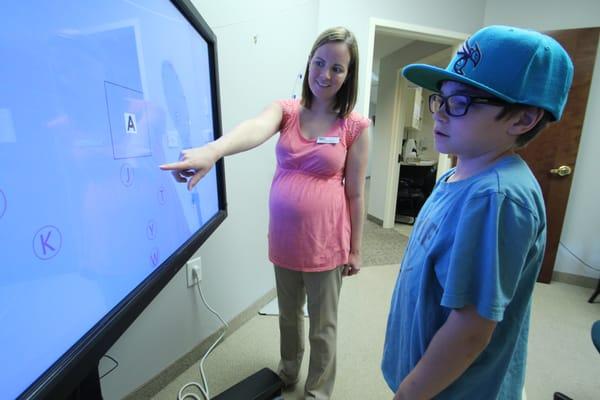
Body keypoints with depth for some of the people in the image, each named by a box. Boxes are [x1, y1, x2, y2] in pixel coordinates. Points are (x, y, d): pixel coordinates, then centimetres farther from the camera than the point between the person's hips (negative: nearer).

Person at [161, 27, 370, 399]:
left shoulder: (355, 126, -6)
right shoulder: (285, 110, -1)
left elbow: (356, 193, -4)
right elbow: (255, 129, -25)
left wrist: (355, 249, 0)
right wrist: (214, 149, -46)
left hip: (326, 244, -2)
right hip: (284, 240, 3)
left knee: (322, 326, 16)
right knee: (289, 315, 24)